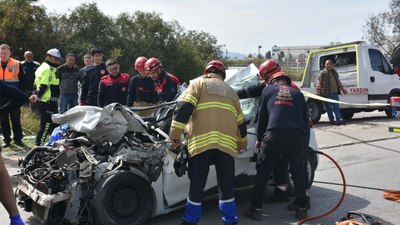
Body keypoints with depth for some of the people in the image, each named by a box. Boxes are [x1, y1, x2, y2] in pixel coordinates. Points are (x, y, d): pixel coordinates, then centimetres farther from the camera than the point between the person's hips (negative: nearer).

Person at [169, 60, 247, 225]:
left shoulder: (199, 84, 14)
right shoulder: (231, 91, 27)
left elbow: (183, 108, -3)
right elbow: (240, 123, 32)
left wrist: (175, 135, -2)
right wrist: (242, 144, 45)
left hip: (201, 142, -3)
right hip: (226, 144, 3)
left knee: (196, 185, 7)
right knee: (226, 186, 12)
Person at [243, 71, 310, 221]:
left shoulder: (268, 90, 17)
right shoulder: (298, 94, 22)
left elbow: (262, 116, 18)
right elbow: (306, 120, 21)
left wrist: (259, 138, 28)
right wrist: (304, 143, 29)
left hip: (274, 136, -2)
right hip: (297, 137, 2)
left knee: (262, 172, 10)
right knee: (298, 172, 20)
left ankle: (255, 209, 13)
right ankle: (301, 208, 27)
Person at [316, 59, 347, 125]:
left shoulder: (334, 72, 15)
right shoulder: (322, 73, -2)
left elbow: (338, 81, 23)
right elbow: (319, 82, -7)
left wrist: (342, 89, 25)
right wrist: (318, 88, -26)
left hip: (335, 93, 5)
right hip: (326, 94, -5)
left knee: (336, 107, 4)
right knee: (329, 108, 2)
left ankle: (339, 120, 5)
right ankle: (332, 121, 11)